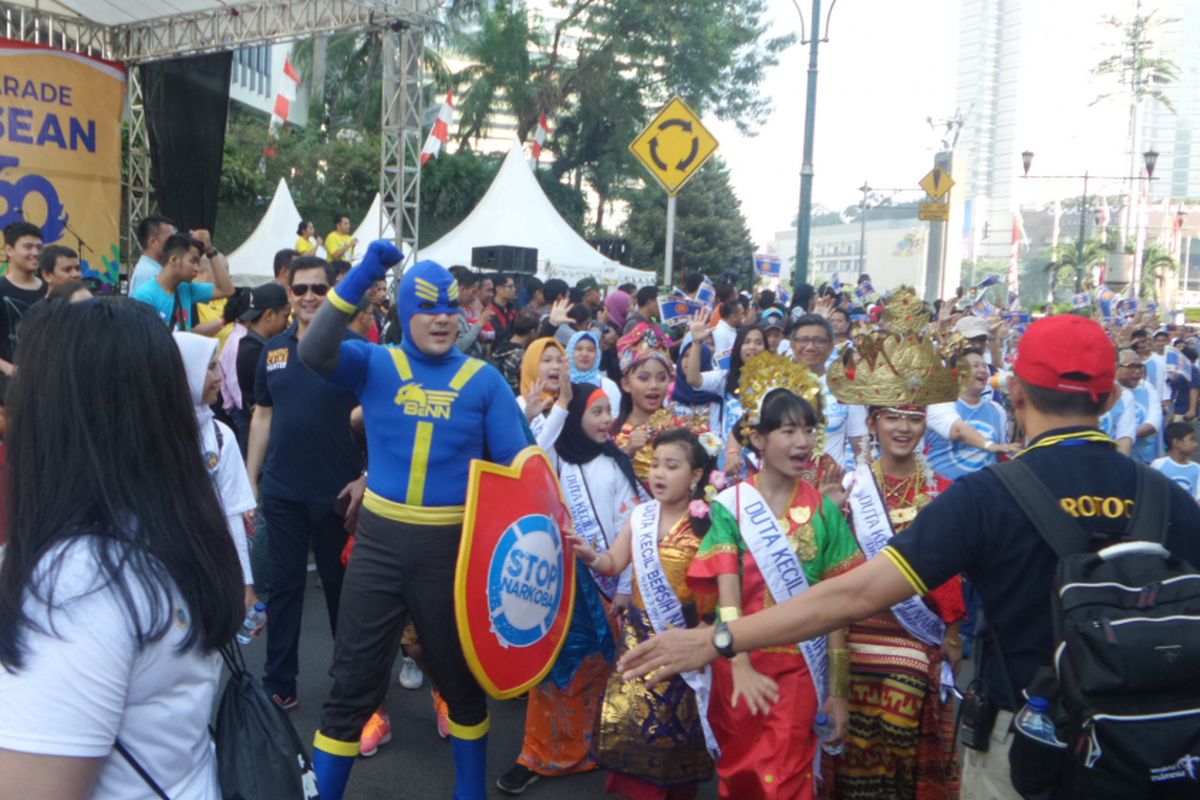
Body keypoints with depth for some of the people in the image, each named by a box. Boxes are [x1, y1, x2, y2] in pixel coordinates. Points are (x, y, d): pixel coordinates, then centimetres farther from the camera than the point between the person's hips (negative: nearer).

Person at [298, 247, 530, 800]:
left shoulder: (484, 380, 0)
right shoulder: (375, 364, 0)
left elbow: (515, 463, -2)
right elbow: (314, 354, -19)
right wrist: (358, 280, -26)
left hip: (453, 544, 0)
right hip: (380, 540, 0)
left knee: (460, 678, 18)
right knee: (353, 683, 9)